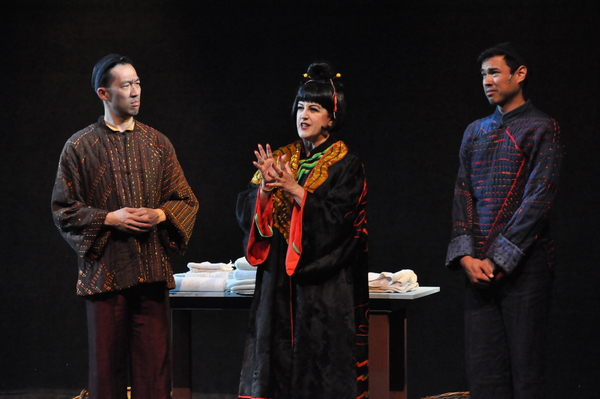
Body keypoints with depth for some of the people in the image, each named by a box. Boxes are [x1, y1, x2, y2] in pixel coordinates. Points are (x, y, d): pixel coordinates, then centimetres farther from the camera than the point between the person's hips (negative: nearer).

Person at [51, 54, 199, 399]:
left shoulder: (158, 143, 10)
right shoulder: (80, 146, 2)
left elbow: (186, 201, 13)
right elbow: (63, 209, 1)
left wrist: (161, 214, -8)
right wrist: (109, 218, -12)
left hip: (153, 272, 2)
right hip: (105, 272, -2)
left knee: (154, 362, 0)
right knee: (107, 362, 2)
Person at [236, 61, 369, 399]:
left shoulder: (345, 165, -2)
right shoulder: (281, 158, 12)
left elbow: (337, 217, -15)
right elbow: (246, 209, 4)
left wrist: (294, 189, -19)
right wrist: (266, 188, -15)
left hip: (325, 284, -5)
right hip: (278, 280, 5)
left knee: (323, 365, -3)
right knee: (277, 359, 3)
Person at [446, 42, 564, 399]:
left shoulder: (541, 129, -1)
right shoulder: (476, 132, 17)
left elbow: (538, 200, -9)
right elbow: (463, 195, 12)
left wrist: (499, 259, -13)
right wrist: (466, 255, -3)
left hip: (523, 265, -5)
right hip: (479, 266, 5)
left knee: (525, 369, -3)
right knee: (484, 369, 2)